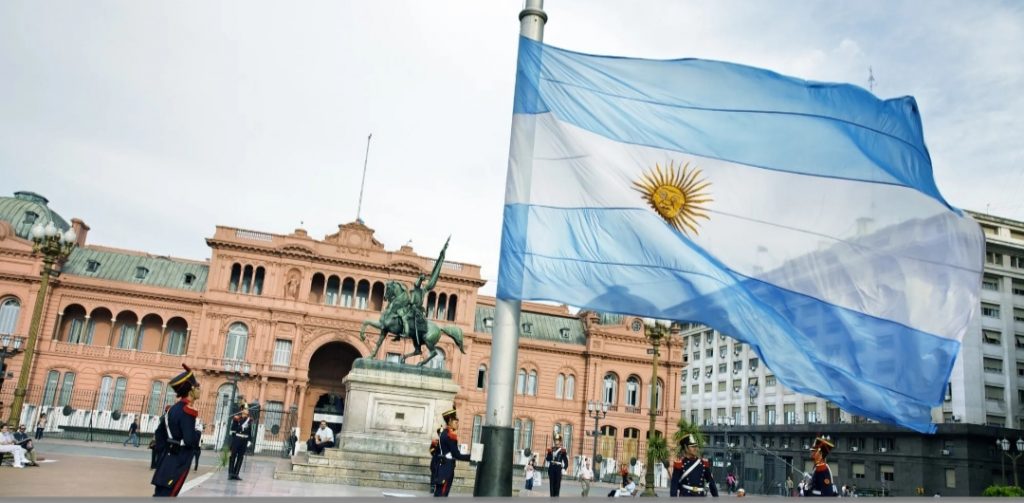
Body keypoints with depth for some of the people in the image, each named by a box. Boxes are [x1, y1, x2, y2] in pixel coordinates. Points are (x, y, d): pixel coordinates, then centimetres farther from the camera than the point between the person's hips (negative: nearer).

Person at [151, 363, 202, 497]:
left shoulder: (174, 408, 12)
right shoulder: (187, 411, -18)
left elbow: (161, 431, 21)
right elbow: (190, 440, -23)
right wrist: (198, 433, -5)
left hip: (169, 458, 9)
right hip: (178, 462, -9)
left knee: (161, 494, 13)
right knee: (166, 495, -6)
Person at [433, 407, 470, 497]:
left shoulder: (444, 433, 13)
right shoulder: (450, 435, -17)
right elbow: (457, 455, -19)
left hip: (443, 468, 10)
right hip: (447, 469, -10)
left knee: (439, 494, 13)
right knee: (442, 495, -6)